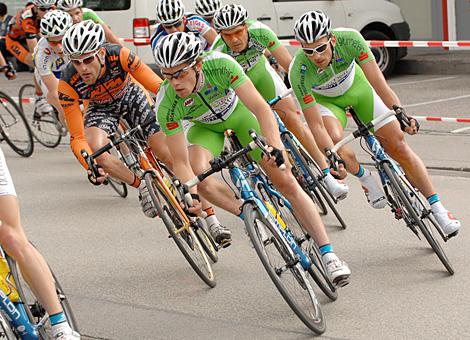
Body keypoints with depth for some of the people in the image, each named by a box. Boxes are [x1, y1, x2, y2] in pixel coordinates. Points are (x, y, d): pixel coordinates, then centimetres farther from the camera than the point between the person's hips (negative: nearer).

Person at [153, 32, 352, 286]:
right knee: (198, 175, -30)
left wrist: (275, 147, -53)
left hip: (239, 113, -1)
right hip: (205, 126, 1)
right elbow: (180, 161, -29)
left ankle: (328, 254, -4)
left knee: (286, 183, -10)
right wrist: (191, 194, -47)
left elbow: (261, 108, -38)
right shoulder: (166, 104, -33)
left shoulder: (220, 65, -37)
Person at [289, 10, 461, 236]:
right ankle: (364, 178, 1)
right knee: (333, 139, -32)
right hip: (325, 100, -1)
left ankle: (438, 209, 8)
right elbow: (315, 125, -35)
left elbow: (378, 82, -36)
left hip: (357, 87, 1)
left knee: (398, 145, -4)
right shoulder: (299, 72, -36)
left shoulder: (349, 39, -35)